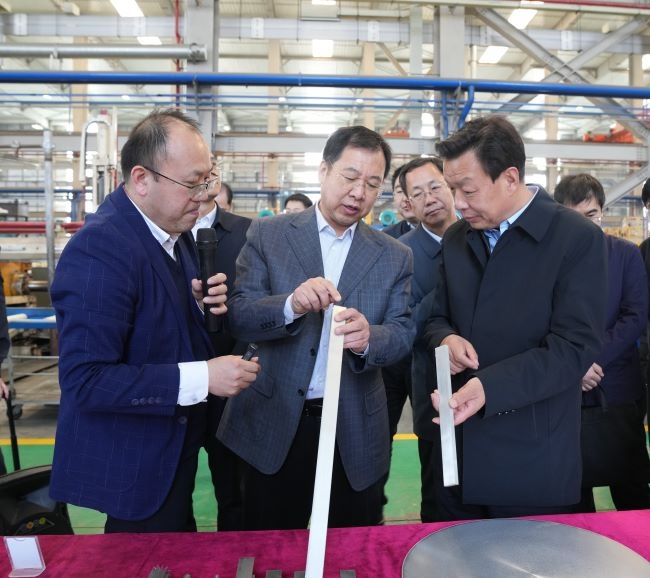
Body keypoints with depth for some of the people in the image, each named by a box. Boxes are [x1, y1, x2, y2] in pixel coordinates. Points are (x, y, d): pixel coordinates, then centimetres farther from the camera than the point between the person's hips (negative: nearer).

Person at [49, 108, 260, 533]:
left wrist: (201, 303, -8)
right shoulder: (99, 248, -26)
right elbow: (86, 379, -29)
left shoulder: (174, 230, 1)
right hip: (132, 465, -8)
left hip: (173, 447, 9)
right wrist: (201, 378, -30)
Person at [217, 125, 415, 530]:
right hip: (275, 424, -1)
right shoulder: (268, 234, -2)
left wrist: (367, 338, -26)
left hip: (356, 432, 2)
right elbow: (239, 315, -8)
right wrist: (291, 305, -28)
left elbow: (403, 333, -3)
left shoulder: (395, 256, 3)